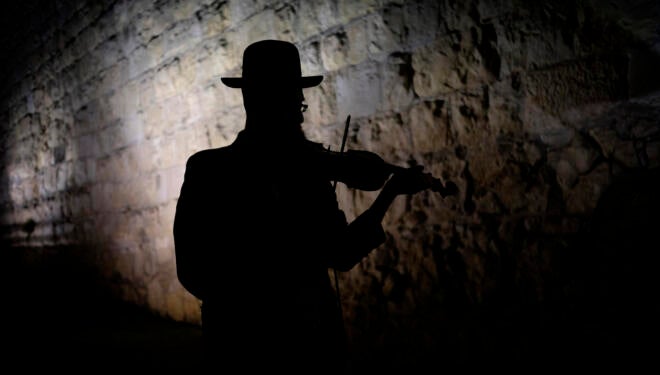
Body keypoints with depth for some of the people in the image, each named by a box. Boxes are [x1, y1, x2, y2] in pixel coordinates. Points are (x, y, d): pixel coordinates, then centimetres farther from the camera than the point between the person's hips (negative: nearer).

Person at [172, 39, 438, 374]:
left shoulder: (310, 166, 6)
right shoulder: (209, 170, -3)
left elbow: (339, 254, 6)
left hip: (317, 341, 3)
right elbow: (194, 271, -10)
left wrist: (390, 190, 0)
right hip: (244, 343, -3)